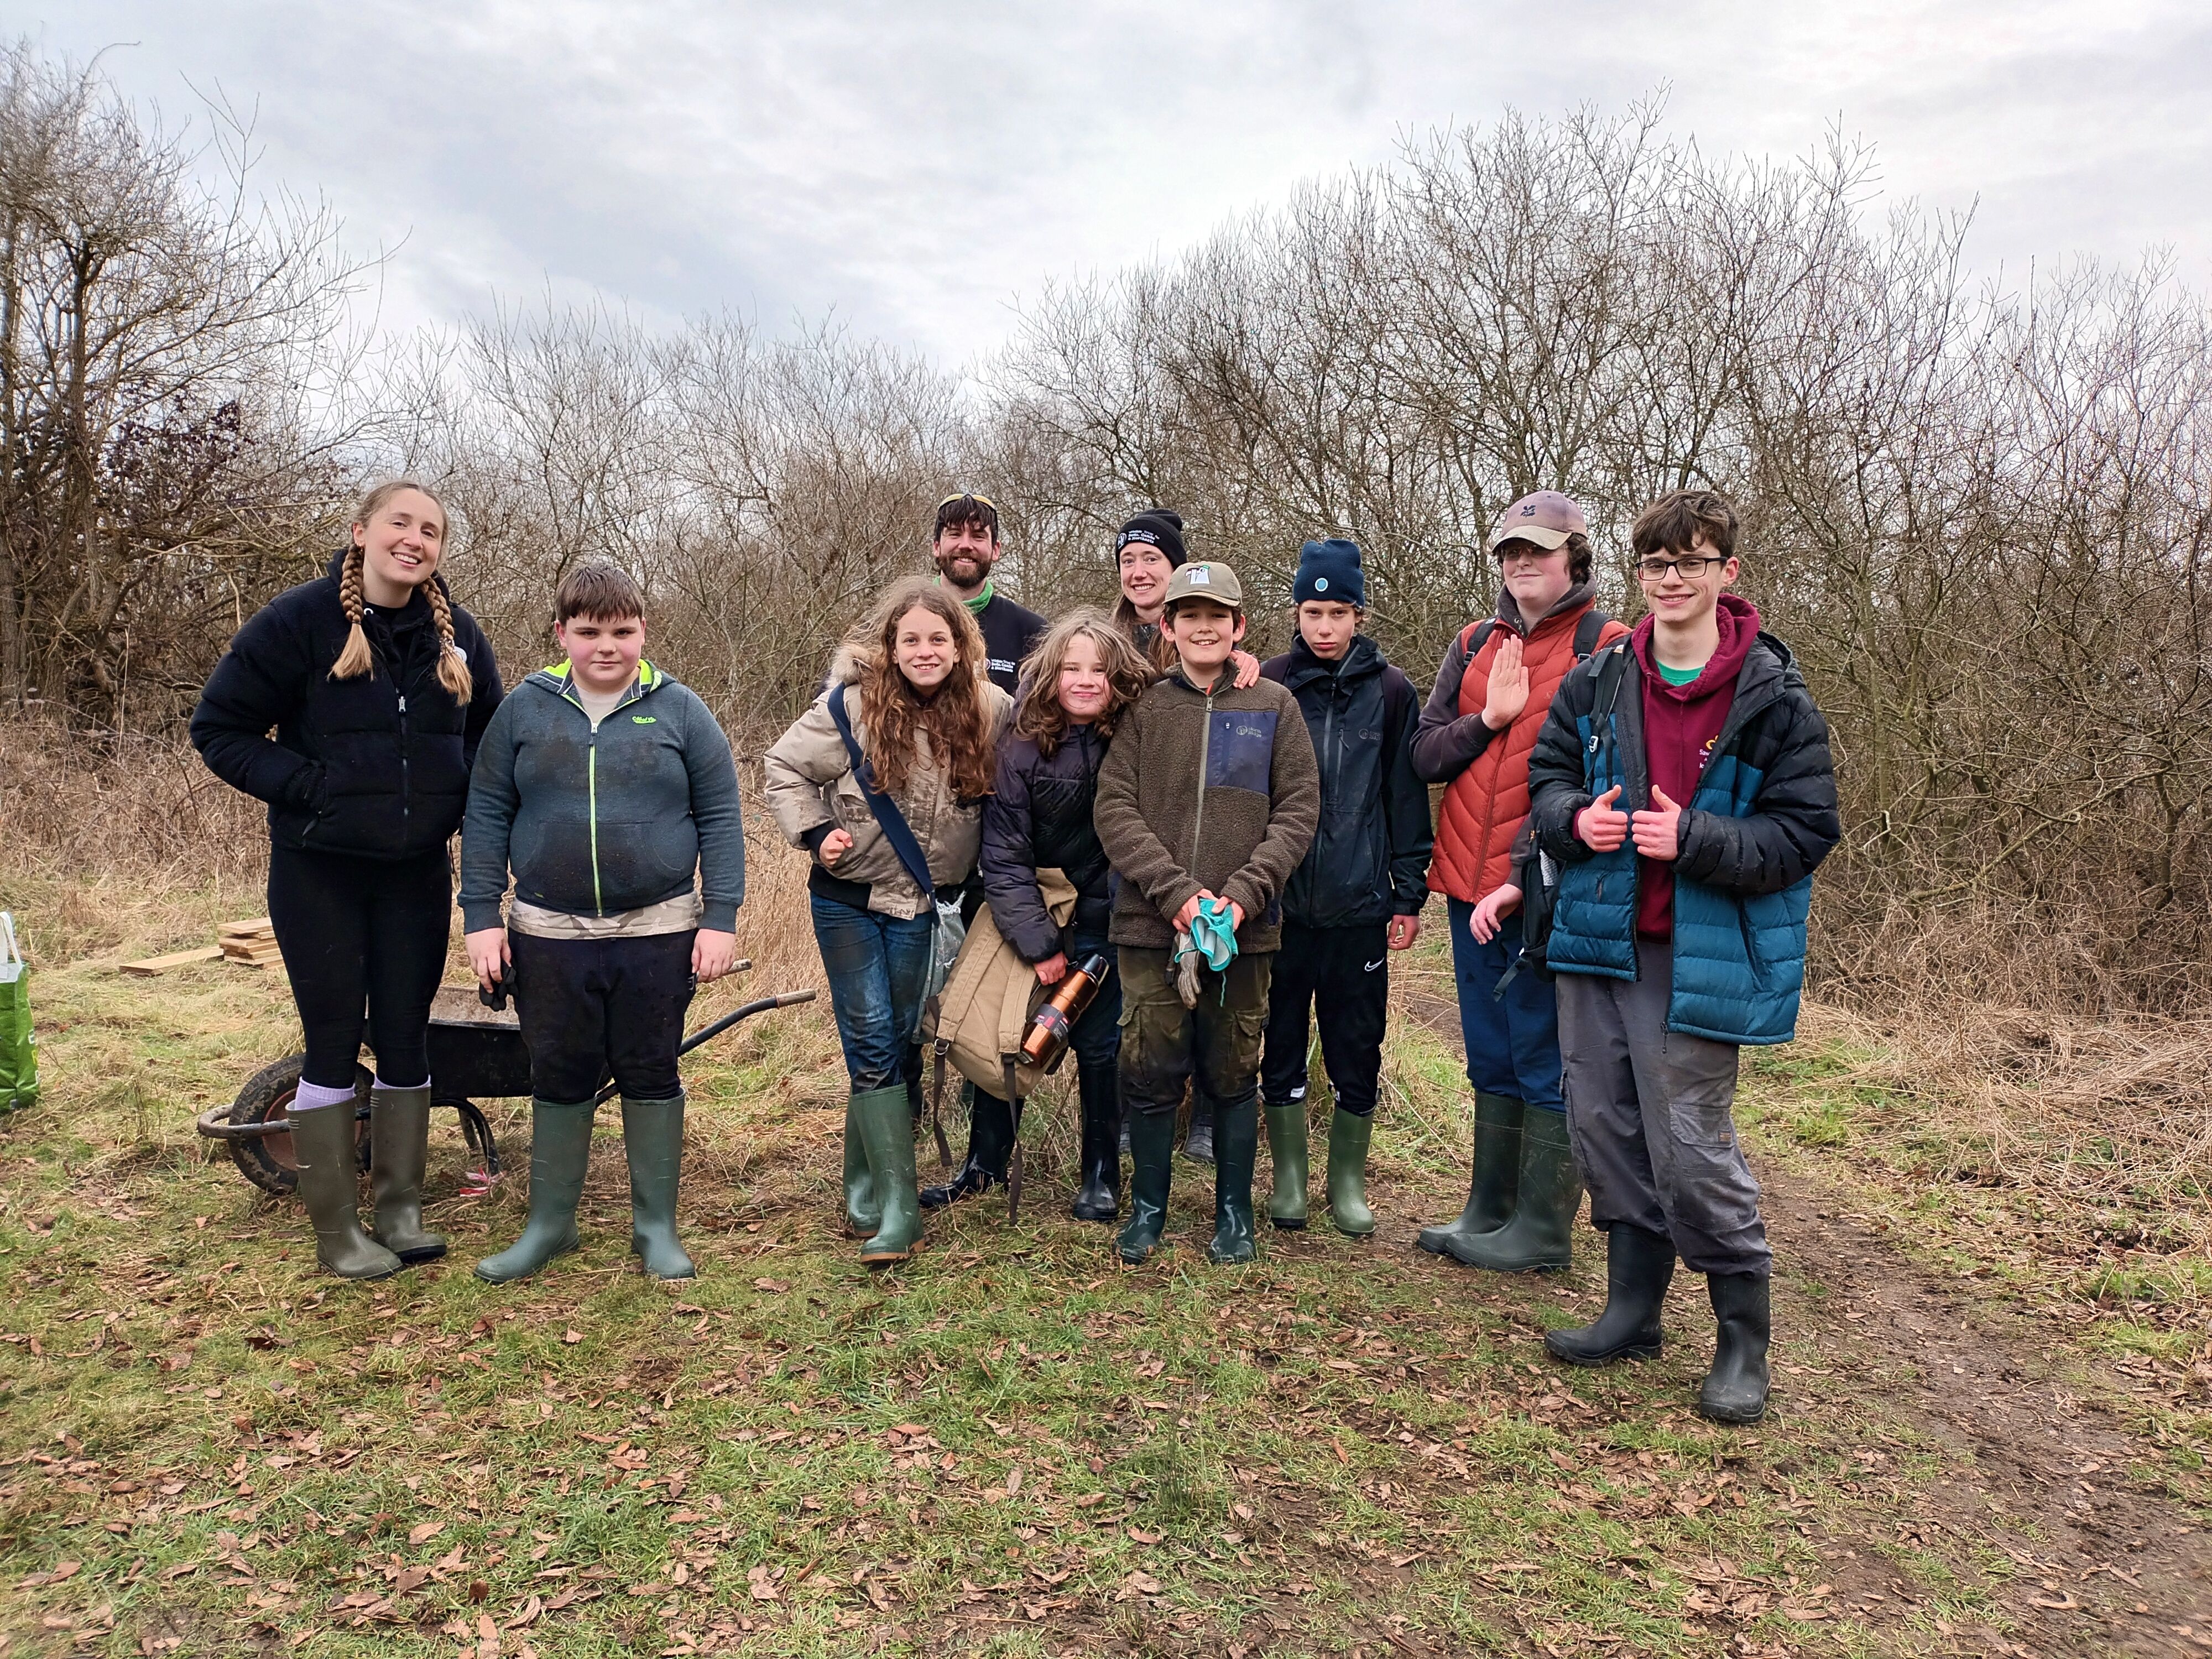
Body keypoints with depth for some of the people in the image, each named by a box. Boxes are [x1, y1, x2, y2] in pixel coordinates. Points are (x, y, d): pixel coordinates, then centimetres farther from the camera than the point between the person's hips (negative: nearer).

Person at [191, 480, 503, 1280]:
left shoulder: (456, 634, 2)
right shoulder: (300, 619, -9)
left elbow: (489, 734, 15)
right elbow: (218, 728, -5)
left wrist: (456, 796, -2)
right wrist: (308, 786, -16)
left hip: (418, 873, 3)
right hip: (320, 871, -3)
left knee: (406, 1040, 9)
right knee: (334, 1042, 3)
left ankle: (401, 1210, 22)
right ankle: (336, 1231, 14)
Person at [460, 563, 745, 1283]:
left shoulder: (679, 710, -1)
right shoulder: (525, 709, 3)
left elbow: (720, 818, -1)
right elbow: (487, 816, 5)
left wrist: (720, 919, -7)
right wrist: (482, 917, -1)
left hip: (659, 933, -1)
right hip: (550, 935, 1)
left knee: (652, 1078, 9)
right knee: (559, 1081, 12)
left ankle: (657, 1227, 23)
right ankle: (550, 1223, 28)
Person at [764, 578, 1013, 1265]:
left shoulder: (989, 711, -6)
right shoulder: (851, 706, -13)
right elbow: (781, 767, -2)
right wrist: (815, 831, -13)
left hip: (918, 902, 3)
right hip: (847, 898, -2)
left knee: (894, 1041, 10)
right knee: (872, 1042, -6)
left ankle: (866, 1191, 26)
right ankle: (897, 1208, -2)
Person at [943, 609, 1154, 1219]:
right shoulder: (1024, 751, -10)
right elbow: (1004, 859, -11)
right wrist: (1039, 943, -14)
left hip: (1109, 924, 0)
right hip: (1034, 920, 1)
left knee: (1099, 1046, 3)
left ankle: (1102, 1174, 23)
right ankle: (985, 1163, 27)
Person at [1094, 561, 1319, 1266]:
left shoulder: (1274, 705, 7)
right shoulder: (1144, 708, 6)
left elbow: (1299, 808, 1)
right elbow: (1114, 810, -2)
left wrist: (1243, 895, -12)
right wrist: (1177, 893, -14)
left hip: (1245, 929, 0)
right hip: (1151, 923, 0)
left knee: (1233, 1074, 9)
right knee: (1151, 1070, 4)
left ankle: (1234, 1212, 25)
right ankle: (1147, 1208, 22)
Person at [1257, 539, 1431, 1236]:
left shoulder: (1390, 690, 2)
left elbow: (1407, 796, 3)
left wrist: (1409, 895, 1)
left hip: (1360, 905, 0)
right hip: (1280, 901, 0)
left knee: (1357, 1054, 8)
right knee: (1282, 1048, 9)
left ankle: (1348, 1181, 26)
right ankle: (1289, 1178, 26)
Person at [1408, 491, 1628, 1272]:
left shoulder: (1607, 649, -5)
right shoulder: (1476, 645, 12)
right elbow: (1425, 754, 8)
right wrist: (1488, 719, -10)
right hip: (1471, 886, 6)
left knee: (1546, 1061, 2)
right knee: (1491, 1059, 15)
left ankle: (1543, 1228, 15)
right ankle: (1488, 1211, 27)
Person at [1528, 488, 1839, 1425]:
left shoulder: (1773, 698, -7)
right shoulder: (1598, 683, 5)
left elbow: (1806, 832, -7)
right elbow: (1547, 777, 16)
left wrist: (1694, 839, -21)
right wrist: (1575, 818, -7)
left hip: (1697, 958, -5)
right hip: (1597, 941, 5)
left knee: (1691, 1145, -2)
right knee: (1605, 1128, 13)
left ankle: (1744, 1339, 18)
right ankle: (1633, 1310, 31)